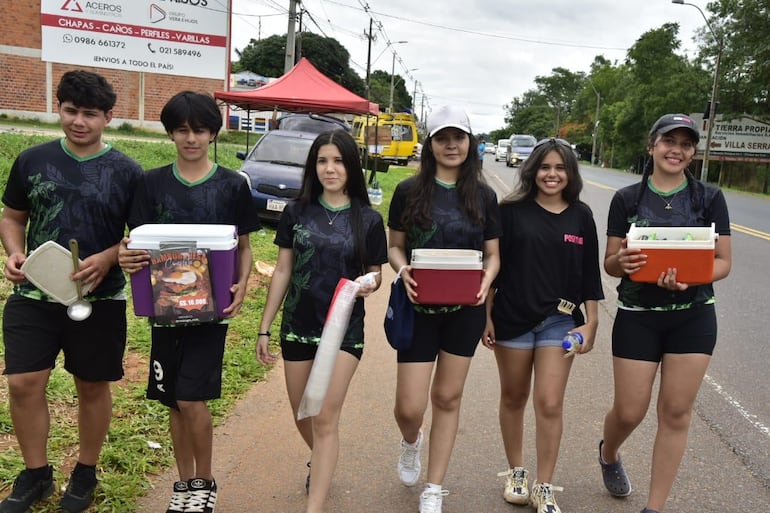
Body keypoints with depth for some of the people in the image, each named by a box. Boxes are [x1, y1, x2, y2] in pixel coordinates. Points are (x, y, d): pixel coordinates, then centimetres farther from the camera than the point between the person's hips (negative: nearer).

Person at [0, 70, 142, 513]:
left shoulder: (127, 172, -5)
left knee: (93, 387, 10)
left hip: (99, 300, -2)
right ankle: (35, 474, 24)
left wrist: (108, 258, -20)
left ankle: (86, 473, 31)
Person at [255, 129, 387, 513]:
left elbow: (375, 275, 4)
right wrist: (264, 328, 2)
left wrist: (369, 284, -21)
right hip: (297, 327, 3)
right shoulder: (296, 212, 0)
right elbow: (282, 272, 3)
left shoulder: (368, 220, -4)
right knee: (302, 416, 17)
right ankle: (320, 459, 49)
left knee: (325, 418, -7)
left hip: (344, 329, -3)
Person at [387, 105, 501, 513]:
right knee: (410, 406, -2)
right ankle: (411, 443, 38)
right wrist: (404, 272, -18)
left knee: (447, 398, 11)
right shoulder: (409, 191, -3)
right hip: (419, 307, -1)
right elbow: (394, 247, 3)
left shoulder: (483, 196, 2)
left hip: (464, 309, 2)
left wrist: (486, 281, -15)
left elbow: (492, 254, 6)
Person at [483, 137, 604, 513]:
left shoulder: (581, 216, 2)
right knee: (513, 398, 13)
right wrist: (486, 314, -3)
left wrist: (591, 322, 3)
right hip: (512, 317, 0)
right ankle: (515, 472, 33)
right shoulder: (512, 211, -4)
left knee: (550, 404, -2)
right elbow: (493, 264, -1)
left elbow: (589, 274, 6)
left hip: (560, 320, 1)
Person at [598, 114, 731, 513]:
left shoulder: (710, 198, 1)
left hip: (694, 317, 1)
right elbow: (610, 263, 0)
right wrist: (623, 262, -24)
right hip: (637, 317, -1)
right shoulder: (626, 199, -1)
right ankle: (608, 454, 39)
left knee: (676, 412, 4)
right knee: (629, 412, 3)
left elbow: (723, 262, -1)